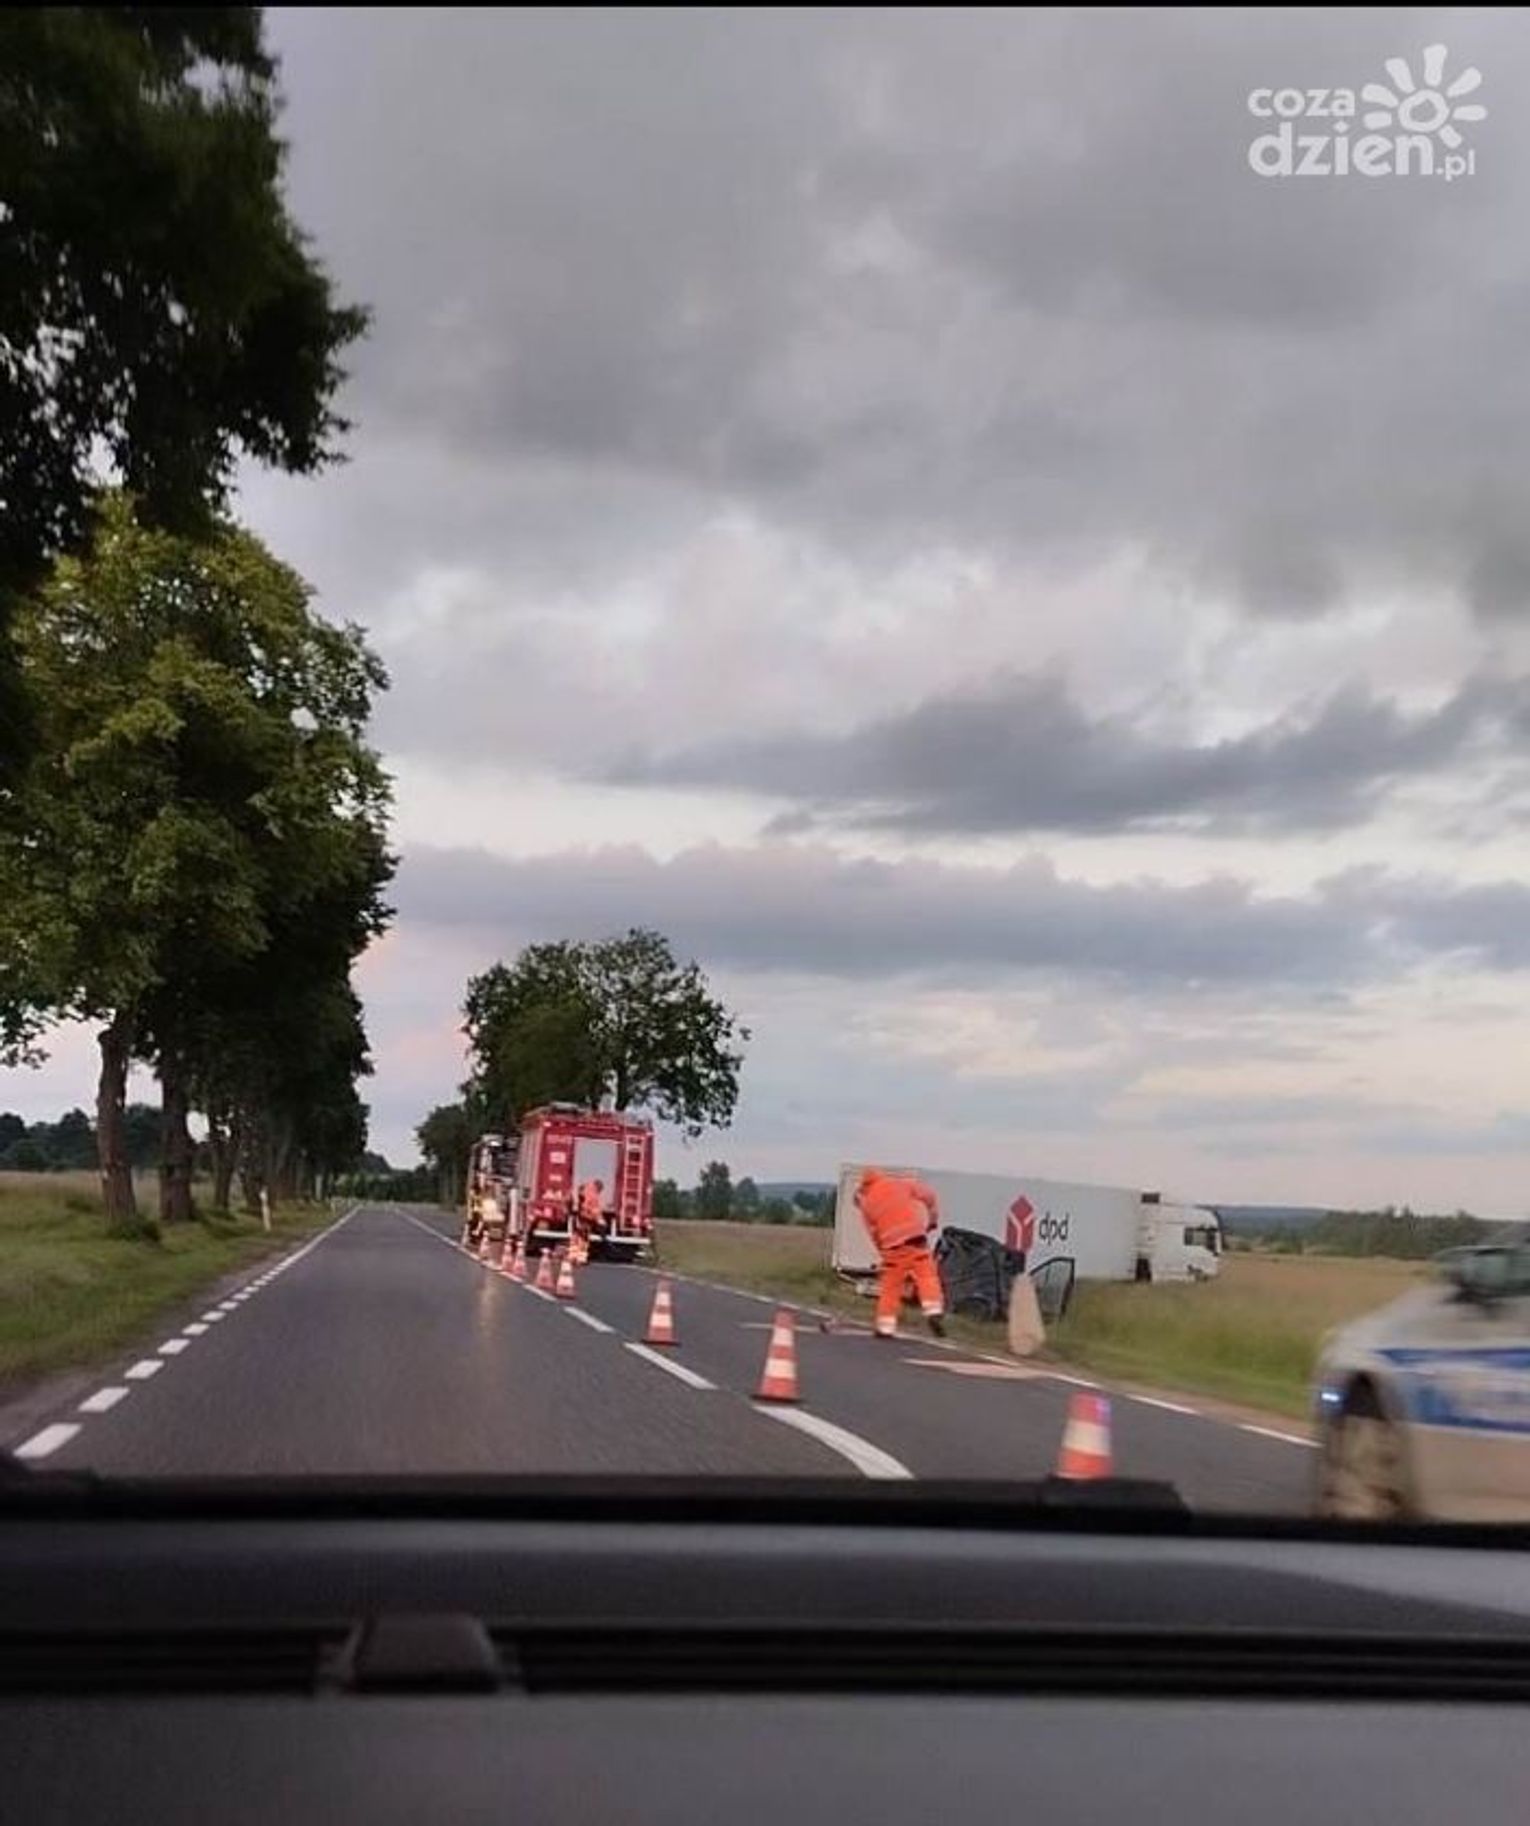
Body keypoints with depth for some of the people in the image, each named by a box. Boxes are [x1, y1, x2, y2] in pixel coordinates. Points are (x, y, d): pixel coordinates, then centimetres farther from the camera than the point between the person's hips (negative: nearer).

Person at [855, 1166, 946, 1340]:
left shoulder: (866, 1204, 13)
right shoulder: (898, 1183, 10)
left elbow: (874, 1234, 12)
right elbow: (928, 1195, 6)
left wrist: (884, 1252, 21)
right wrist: (932, 1219, 17)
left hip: (893, 1244, 1)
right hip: (916, 1236, -1)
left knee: (891, 1285, 10)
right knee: (927, 1274, 5)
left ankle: (885, 1327, 13)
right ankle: (934, 1312, -11)